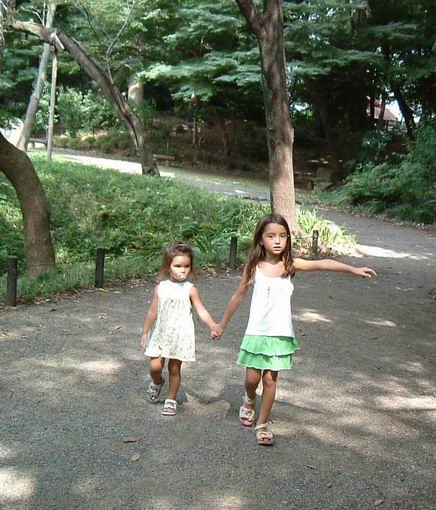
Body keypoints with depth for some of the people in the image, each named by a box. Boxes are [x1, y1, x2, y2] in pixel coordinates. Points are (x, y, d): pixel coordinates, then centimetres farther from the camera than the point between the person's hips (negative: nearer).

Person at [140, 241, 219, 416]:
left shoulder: (190, 289, -8)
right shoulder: (160, 288, -1)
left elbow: (202, 311, -11)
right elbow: (152, 312, 7)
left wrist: (213, 325, -27)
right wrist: (145, 332, 11)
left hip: (180, 335, -1)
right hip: (161, 334, 2)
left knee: (174, 368, 6)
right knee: (155, 365, -5)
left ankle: (171, 400, 24)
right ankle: (157, 383, 30)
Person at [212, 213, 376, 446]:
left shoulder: (290, 265, -7)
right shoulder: (254, 267, -6)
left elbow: (321, 264, -22)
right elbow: (238, 297, 5)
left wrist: (353, 269, -35)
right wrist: (222, 325, 12)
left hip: (280, 333, 0)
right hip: (257, 332, 0)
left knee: (270, 379, 5)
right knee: (252, 378, 6)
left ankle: (262, 424, 22)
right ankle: (249, 401, 40)